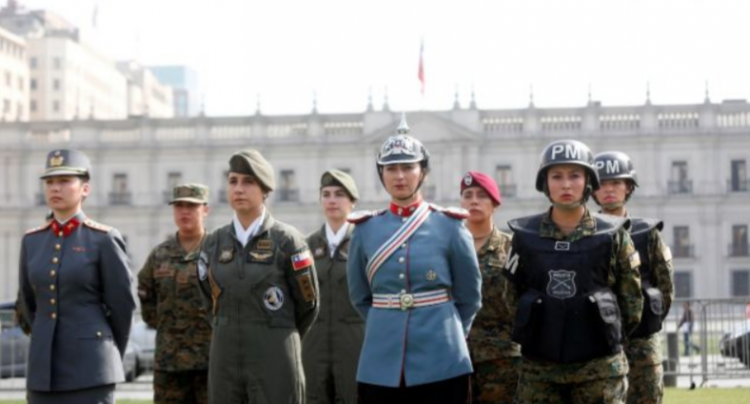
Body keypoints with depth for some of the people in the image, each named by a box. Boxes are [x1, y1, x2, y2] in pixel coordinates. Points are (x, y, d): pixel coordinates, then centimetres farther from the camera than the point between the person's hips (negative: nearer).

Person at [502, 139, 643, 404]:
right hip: (539, 367, 2)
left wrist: (606, 337, 7)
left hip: (599, 367, -2)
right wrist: (545, 333, 8)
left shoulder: (612, 235, -2)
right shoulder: (525, 236, 2)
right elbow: (512, 296, 10)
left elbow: (631, 301, 4)